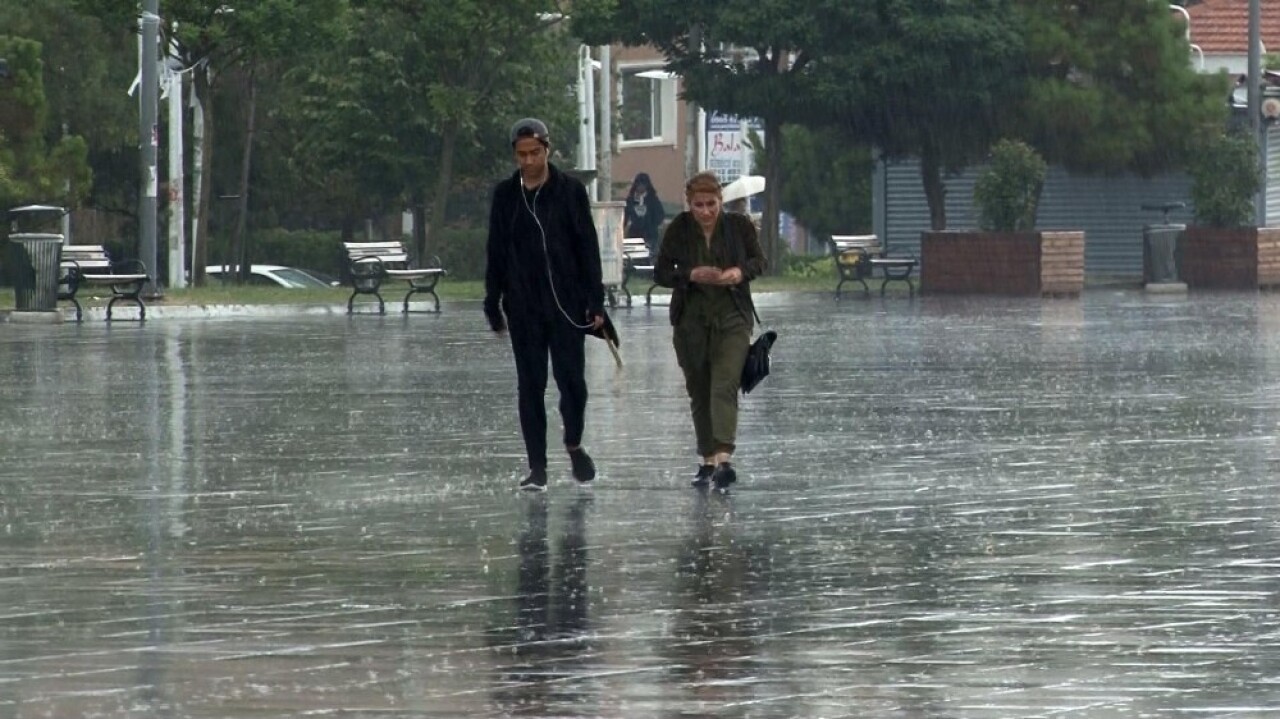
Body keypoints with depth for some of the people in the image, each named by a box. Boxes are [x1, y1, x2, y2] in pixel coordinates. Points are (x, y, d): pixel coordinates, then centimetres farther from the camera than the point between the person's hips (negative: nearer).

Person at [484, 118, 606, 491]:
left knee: (572, 379, -3)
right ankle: (537, 467, 7)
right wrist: (493, 303, 7)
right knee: (530, 386, 3)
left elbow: (588, 247, 0)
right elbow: (495, 252, 10)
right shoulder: (505, 195, 6)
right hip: (523, 306, 2)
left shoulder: (570, 191, 0)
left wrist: (594, 301, -5)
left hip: (566, 304, -2)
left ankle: (574, 444, 23)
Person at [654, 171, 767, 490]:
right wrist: (691, 275, -19)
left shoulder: (739, 225, -4)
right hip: (691, 320, 2)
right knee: (699, 390, 9)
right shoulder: (679, 229, -3)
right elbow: (661, 272, -1)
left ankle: (724, 458, -26)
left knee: (725, 386, -16)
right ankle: (707, 460, 21)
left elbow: (759, 260, 9)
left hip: (732, 318, -2)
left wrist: (741, 272, -14)